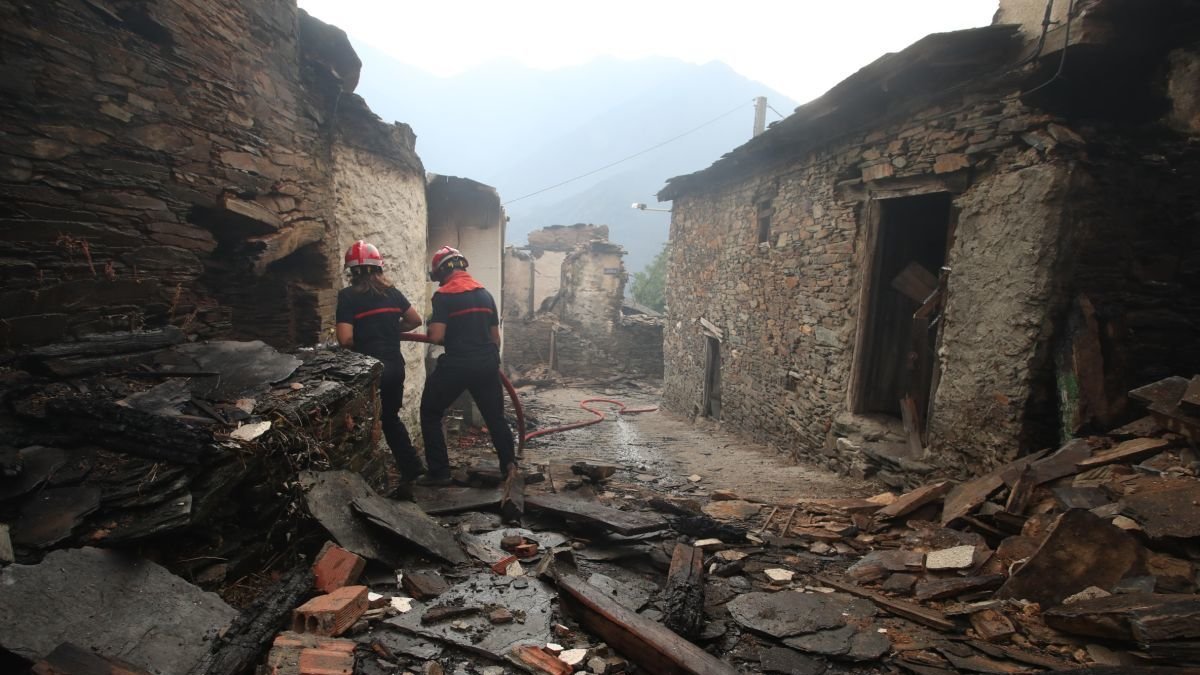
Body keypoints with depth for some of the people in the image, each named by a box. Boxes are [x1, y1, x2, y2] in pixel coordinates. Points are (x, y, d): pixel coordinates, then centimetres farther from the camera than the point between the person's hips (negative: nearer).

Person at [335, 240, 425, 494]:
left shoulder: (347, 295, -8)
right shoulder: (391, 291, 6)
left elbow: (345, 339, -15)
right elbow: (415, 320, 12)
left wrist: (360, 344, 5)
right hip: (395, 366, 5)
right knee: (391, 418, 21)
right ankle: (414, 471, 21)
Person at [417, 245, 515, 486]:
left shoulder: (444, 295, -8)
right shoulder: (485, 293, 12)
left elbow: (436, 336, -16)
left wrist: (430, 330, 7)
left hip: (456, 365, -5)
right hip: (486, 363, 6)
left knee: (430, 414, 11)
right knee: (495, 415, 19)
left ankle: (439, 472, 10)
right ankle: (509, 464, 21)